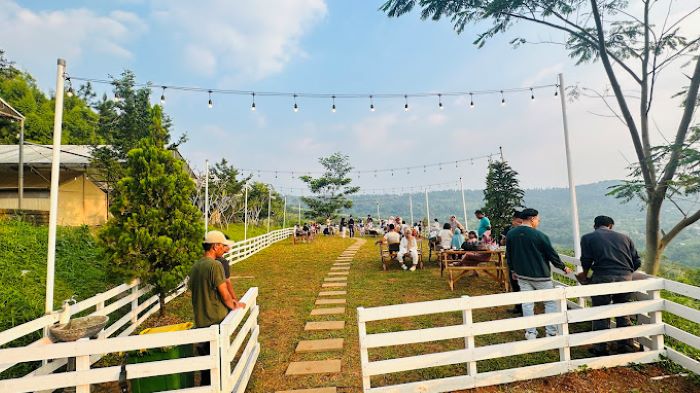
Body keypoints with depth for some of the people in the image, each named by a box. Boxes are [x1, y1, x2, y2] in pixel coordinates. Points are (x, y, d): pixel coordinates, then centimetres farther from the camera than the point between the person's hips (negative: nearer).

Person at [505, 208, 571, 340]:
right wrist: (564, 267, 12)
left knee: (527, 304, 10)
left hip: (522, 275, 4)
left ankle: (531, 333, 15)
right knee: (550, 302, 13)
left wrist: (513, 270, 20)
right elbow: (552, 255, -6)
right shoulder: (540, 236, -16)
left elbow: (508, 255, 7)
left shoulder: (510, 234, -2)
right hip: (541, 275, -4)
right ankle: (551, 332, 17)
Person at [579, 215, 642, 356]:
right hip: (625, 278, 4)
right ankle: (627, 346, 27)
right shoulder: (624, 237, 14)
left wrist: (584, 275, 14)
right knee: (624, 314, 18)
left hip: (603, 278, -4)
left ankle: (601, 348, 17)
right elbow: (637, 262, 11)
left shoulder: (588, 238, 3)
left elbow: (586, 261, -4)